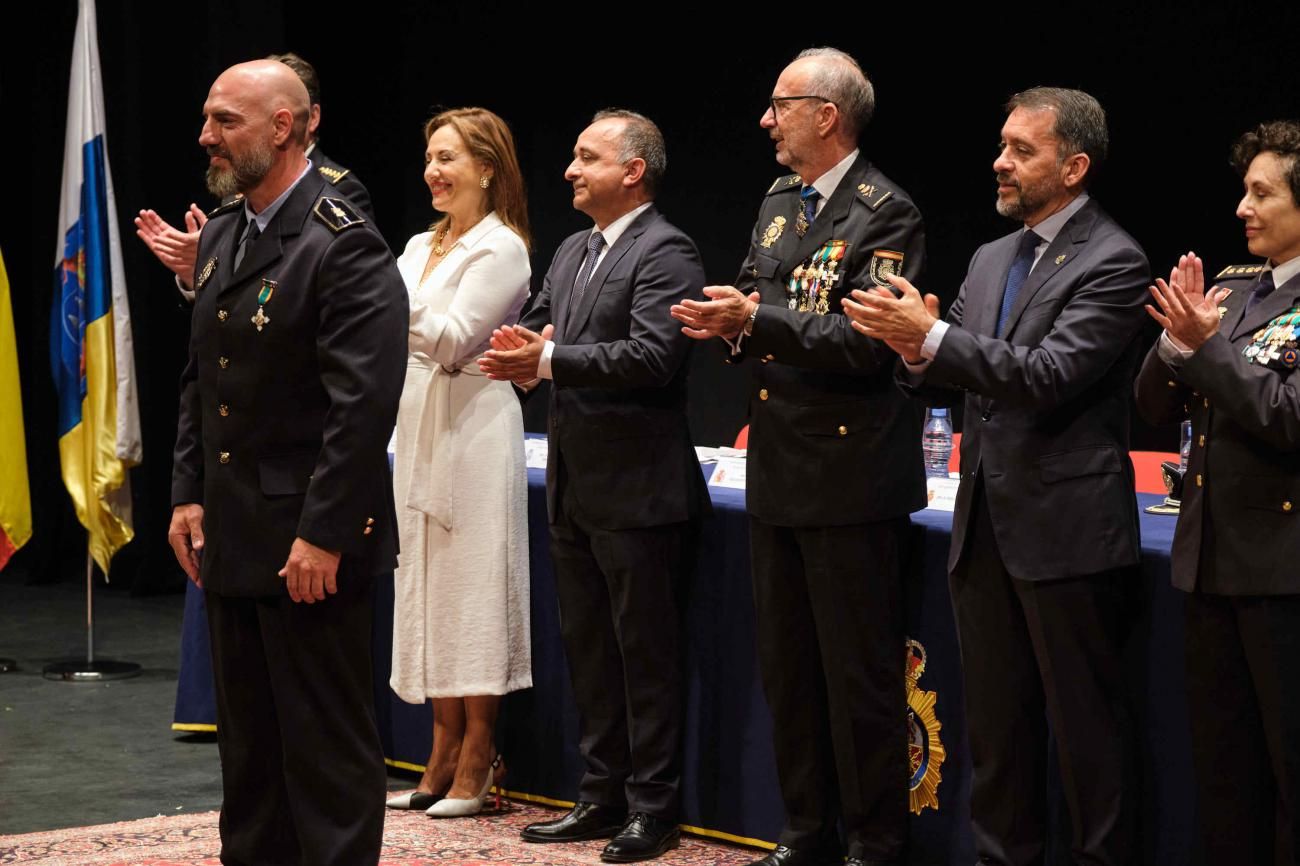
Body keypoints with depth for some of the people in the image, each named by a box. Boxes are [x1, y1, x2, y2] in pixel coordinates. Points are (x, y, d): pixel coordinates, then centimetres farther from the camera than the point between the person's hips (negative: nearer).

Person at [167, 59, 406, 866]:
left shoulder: (344, 247, -16)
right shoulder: (222, 234, 12)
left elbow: (366, 405, -21)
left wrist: (323, 535, -22)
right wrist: (190, 493, 11)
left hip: (311, 544, -9)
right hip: (232, 535, 9)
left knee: (329, 746, 0)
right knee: (249, 741, 17)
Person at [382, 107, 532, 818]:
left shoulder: (500, 248, -7)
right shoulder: (420, 247, 16)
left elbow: (453, 340, -16)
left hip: (473, 431, -8)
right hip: (419, 428, 8)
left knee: (471, 588, -5)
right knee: (429, 589, 8)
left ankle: (474, 768, 0)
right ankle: (443, 762, 14)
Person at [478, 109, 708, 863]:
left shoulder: (666, 254, -12)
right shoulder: (573, 253, 16)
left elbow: (651, 356, -23)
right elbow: (540, 326, 17)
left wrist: (549, 360, -22)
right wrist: (523, 350, -7)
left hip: (638, 488, -9)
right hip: (576, 484, 9)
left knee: (646, 652, 0)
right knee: (588, 649, 14)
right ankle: (604, 796, 23)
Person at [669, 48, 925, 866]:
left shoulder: (885, 214, -13)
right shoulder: (779, 201, 13)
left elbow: (869, 343, -21)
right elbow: (755, 300, 19)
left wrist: (758, 322, -23)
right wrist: (730, 314, -4)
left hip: (850, 475, -9)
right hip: (778, 469, 9)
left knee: (860, 674, -1)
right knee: (787, 666, 15)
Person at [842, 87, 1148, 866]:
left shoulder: (1112, 263, -10)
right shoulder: (991, 260, 14)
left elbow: (1049, 376, -21)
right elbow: (947, 386, 13)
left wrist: (933, 336, -25)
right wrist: (915, 348, -9)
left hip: (1066, 531, -8)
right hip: (987, 529, 8)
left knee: (1086, 727, -1)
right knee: (996, 722, 15)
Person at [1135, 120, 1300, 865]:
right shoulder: (1231, 290, 12)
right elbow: (1156, 406, 10)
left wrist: (1209, 347, -18)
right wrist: (1178, 340, -7)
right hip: (1213, 562, 8)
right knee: (1224, 767, 15)